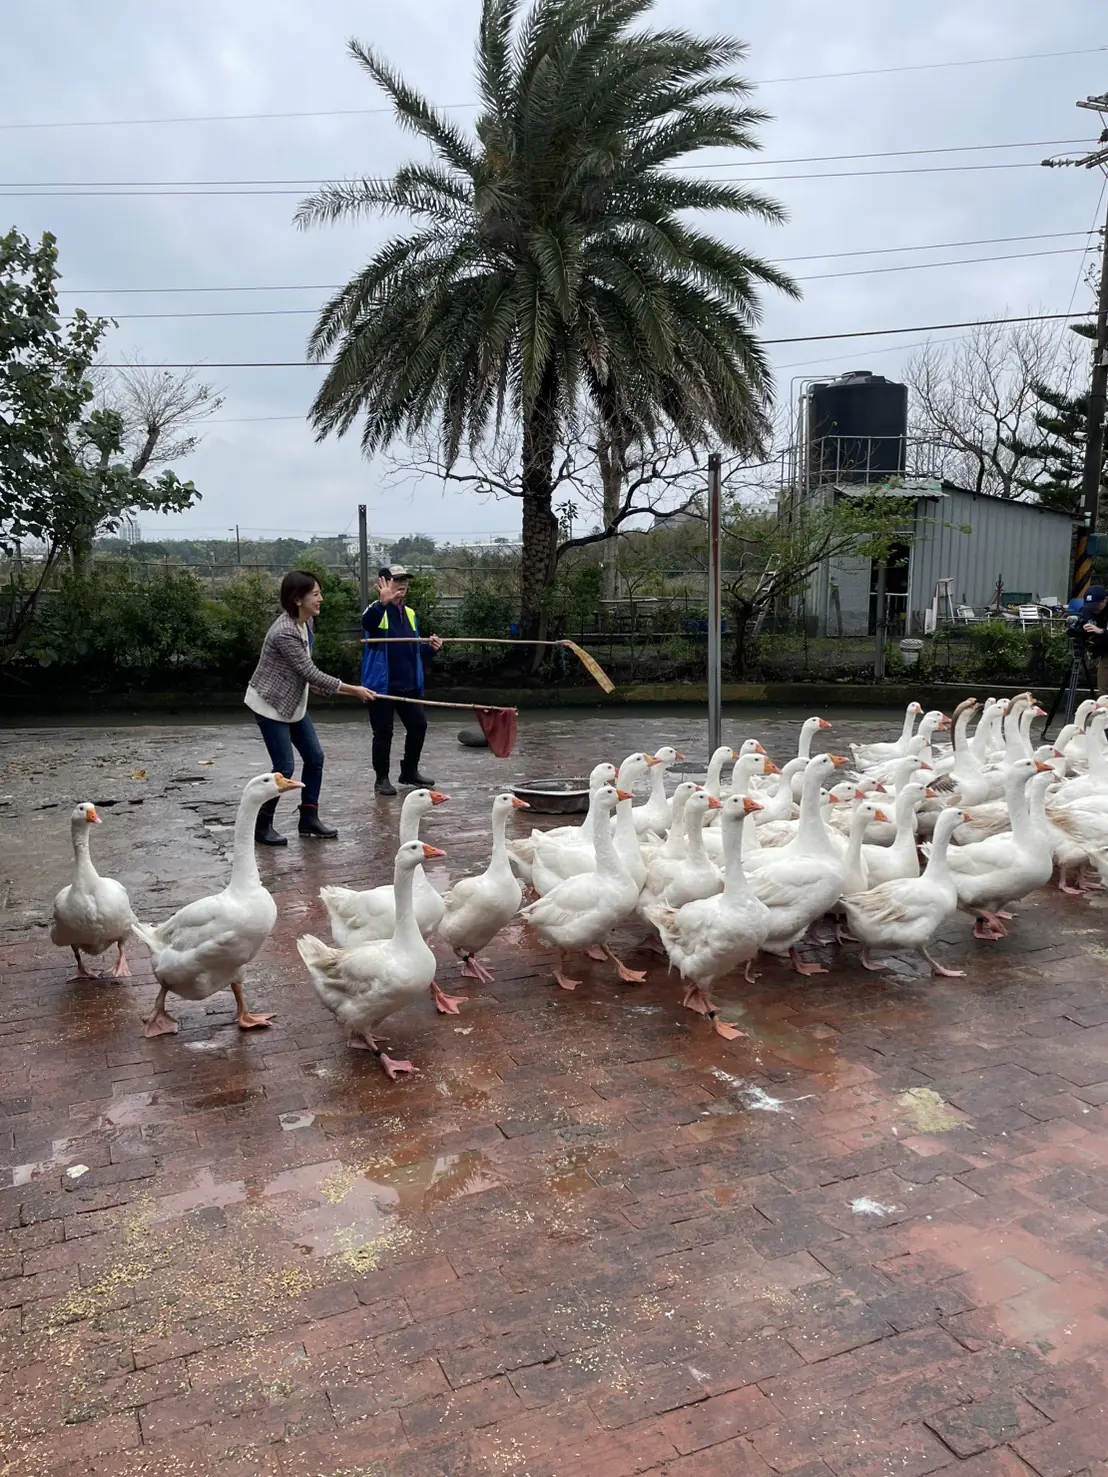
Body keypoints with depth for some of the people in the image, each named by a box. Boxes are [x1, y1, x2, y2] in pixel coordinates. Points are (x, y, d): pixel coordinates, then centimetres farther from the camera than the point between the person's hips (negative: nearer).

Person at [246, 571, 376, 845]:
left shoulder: (307, 622, 0)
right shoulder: (284, 632, -28)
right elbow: (310, 673, -26)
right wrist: (353, 690, -22)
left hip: (292, 702, 9)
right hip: (270, 704, -9)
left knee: (315, 757, 7)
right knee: (284, 767, -7)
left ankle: (309, 819, 18)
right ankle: (261, 826, 8)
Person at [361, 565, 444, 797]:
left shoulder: (410, 613, 14)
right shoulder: (377, 610, -7)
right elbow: (367, 624, -31)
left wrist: (430, 645, -2)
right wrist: (383, 603, -49)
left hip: (408, 684, 6)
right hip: (382, 684, -6)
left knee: (418, 725, 9)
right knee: (383, 732, 0)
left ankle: (410, 771, 26)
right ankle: (381, 778, 13)